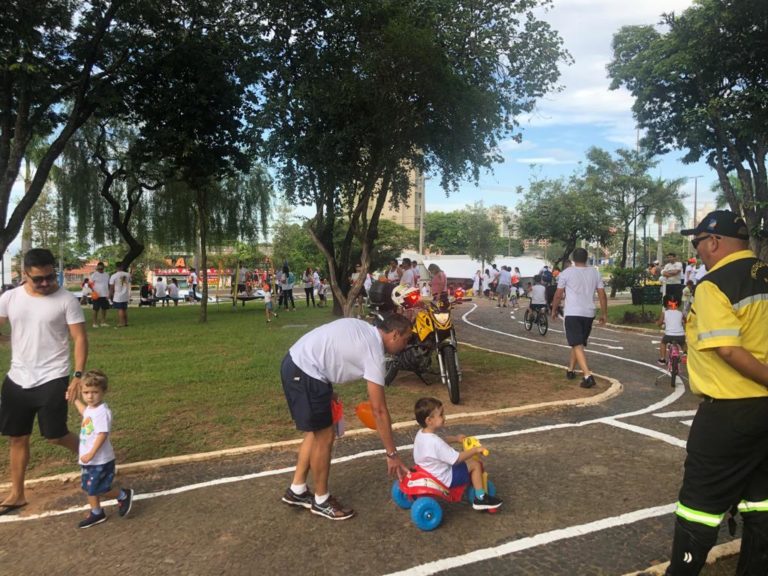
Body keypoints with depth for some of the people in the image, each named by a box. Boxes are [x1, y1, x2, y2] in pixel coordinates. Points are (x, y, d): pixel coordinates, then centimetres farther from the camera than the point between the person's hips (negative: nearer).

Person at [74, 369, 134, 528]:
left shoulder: (102, 412, -24)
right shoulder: (90, 408, 4)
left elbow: (102, 435, -29)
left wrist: (91, 454, -32)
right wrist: (76, 400, 35)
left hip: (100, 460, -9)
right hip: (88, 460, 9)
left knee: (98, 490, -2)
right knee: (89, 488, 17)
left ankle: (124, 495, 19)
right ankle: (96, 513, 31)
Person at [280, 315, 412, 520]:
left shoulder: (363, 330, 13)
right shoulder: (374, 353, -12)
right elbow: (379, 410, -12)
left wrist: (328, 389, 20)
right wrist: (392, 454, -6)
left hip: (296, 363, 10)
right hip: (305, 372, -10)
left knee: (316, 432, 19)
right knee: (324, 437, 3)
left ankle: (297, 490, 30)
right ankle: (321, 501, 19)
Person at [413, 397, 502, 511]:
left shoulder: (421, 434, -4)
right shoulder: (435, 442, -33)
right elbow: (456, 459, -27)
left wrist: (455, 438, 13)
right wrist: (475, 450, -17)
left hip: (428, 472, 9)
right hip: (444, 478, -9)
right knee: (475, 464, -3)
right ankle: (480, 498, 6)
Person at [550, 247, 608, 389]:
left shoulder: (566, 272, -4)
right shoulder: (595, 272, 7)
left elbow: (558, 294, -2)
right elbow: (602, 295, 6)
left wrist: (554, 310, 11)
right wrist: (604, 314, 13)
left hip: (572, 313, -5)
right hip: (589, 314, 5)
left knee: (577, 345, -7)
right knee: (579, 343, 21)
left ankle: (588, 376, -20)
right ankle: (570, 370, 33)